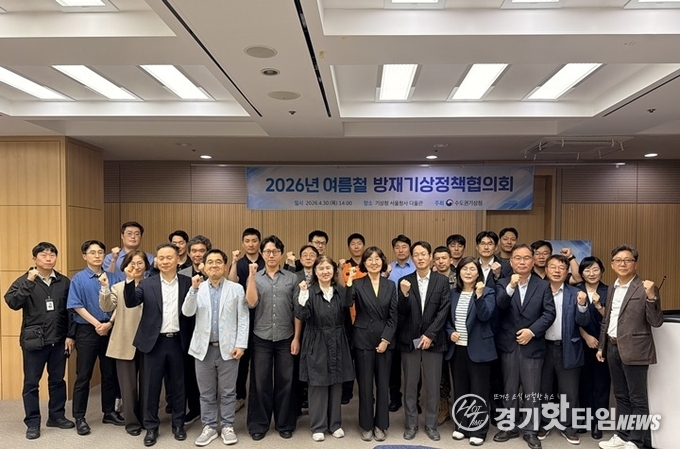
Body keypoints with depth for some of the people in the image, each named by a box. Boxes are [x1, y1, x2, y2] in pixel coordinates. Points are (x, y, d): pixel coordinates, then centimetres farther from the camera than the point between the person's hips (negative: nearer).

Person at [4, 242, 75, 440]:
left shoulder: (64, 282, 4)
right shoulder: (24, 281, -1)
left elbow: (70, 311, 6)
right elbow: (12, 303, -18)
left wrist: (70, 335, 2)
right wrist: (29, 281, -25)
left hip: (58, 340, 2)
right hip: (33, 341, -2)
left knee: (57, 380, 13)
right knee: (31, 382, 5)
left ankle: (56, 416, 27)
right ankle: (32, 423, 17)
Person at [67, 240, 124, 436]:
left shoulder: (113, 277, 4)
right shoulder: (78, 279, -2)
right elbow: (77, 306, -7)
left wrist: (110, 323, -10)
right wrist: (96, 324, -12)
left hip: (110, 329, 3)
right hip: (87, 330, -2)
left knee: (110, 373, 10)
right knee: (83, 376, 2)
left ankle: (109, 412, 23)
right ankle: (79, 417, 13)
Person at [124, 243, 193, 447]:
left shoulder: (187, 282, 0)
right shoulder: (147, 283, 1)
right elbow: (130, 302, -12)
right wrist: (129, 280, -22)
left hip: (178, 341, 0)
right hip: (154, 341, 0)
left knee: (178, 385, 12)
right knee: (151, 386, 8)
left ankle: (178, 424, 28)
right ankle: (151, 427, 24)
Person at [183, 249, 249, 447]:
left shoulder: (236, 288, 0)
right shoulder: (197, 288, 5)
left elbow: (243, 318, -2)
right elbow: (187, 312, -8)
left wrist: (241, 344, -9)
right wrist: (194, 289, -20)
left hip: (228, 347, -2)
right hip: (204, 348, 2)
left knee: (227, 392, 7)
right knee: (206, 392, 11)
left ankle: (227, 427, 21)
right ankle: (209, 427, 23)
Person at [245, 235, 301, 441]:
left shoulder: (292, 278, 3)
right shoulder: (255, 277, 4)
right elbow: (251, 303, -12)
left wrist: (296, 337, -2)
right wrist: (252, 275, -16)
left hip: (286, 338, 0)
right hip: (261, 338, 0)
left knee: (285, 382, 8)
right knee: (260, 382, 7)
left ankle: (285, 424, 24)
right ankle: (258, 424, 23)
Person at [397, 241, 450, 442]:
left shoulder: (442, 280, -1)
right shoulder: (404, 281, 1)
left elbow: (444, 310, -5)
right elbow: (401, 313, -4)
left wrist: (430, 335, -11)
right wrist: (404, 294, -22)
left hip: (433, 340, 0)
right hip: (409, 340, 1)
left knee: (433, 385, 8)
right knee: (410, 384, 9)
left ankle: (431, 425, 22)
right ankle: (411, 424, 22)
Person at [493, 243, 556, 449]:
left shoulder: (543, 285, 2)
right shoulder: (503, 283, 1)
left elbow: (549, 313, -5)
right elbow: (499, 306, -17)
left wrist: (532, 330, -15)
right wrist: (511, 287, -32)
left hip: (533, 345, 0)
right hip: (508, 345, 1)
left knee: (532, 391, 6)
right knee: (509, 389, 12)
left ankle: (531, 431, 19)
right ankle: (510, 426, 25)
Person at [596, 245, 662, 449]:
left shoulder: (645, 289, -10)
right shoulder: (612, 289, 12)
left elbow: (656, 322, -15)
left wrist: (651, 297, -28)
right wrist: (601, 346, 16)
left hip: (634, 350, -7)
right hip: (613, 348, 7)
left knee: (637, 399, 4)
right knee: (621, 396, 17)